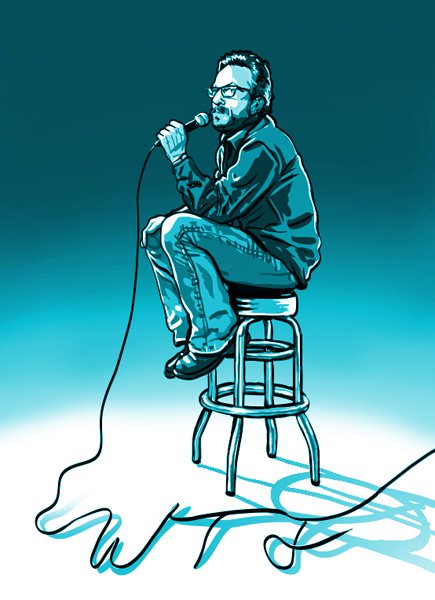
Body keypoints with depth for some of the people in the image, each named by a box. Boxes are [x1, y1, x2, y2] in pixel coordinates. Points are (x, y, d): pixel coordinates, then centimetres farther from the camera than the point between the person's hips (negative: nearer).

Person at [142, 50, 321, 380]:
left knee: (179, 229, -26)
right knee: (156, 229, 7)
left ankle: (213, 337, -14)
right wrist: (166, 222, 4)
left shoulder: (265, 146, -17)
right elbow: (216, 201, 18)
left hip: (284, 259, -9)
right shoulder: (234, 141, 13)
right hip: (257, 247, 10)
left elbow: (216, 207, -24)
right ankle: (187, 331, 7)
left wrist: (180, 158, -18)